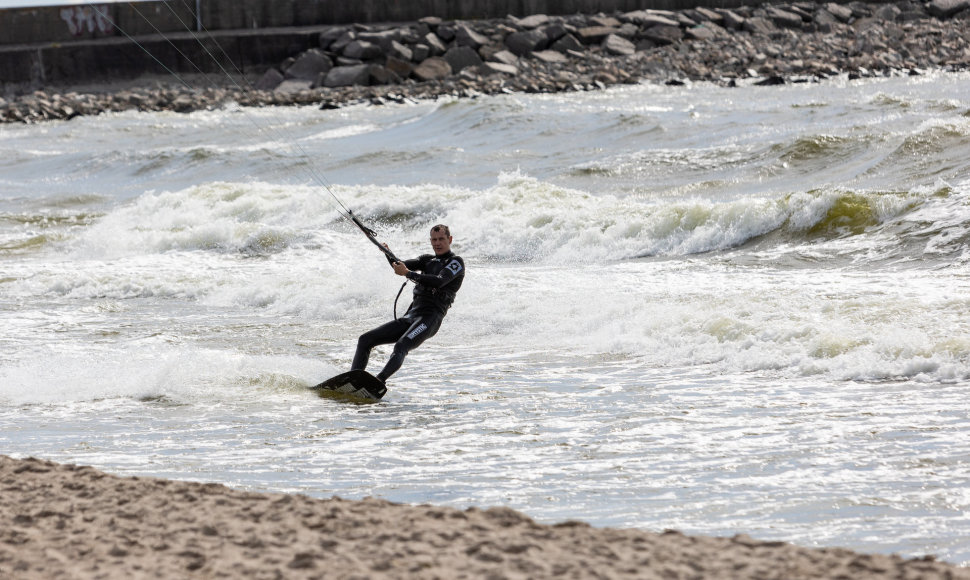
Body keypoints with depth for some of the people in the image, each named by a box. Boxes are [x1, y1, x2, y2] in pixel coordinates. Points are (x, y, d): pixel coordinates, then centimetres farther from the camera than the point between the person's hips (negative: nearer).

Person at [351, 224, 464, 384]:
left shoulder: (456, 262, 3)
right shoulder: (428, 260, 24)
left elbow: (439, 281, -15)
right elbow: (401, 266, 9)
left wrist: (408, 273, -22)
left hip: (429, 318, -8)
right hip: (409, 316, 8)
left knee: (401, 347, -34)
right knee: (365, 340, 0)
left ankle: (379, 381, -54)